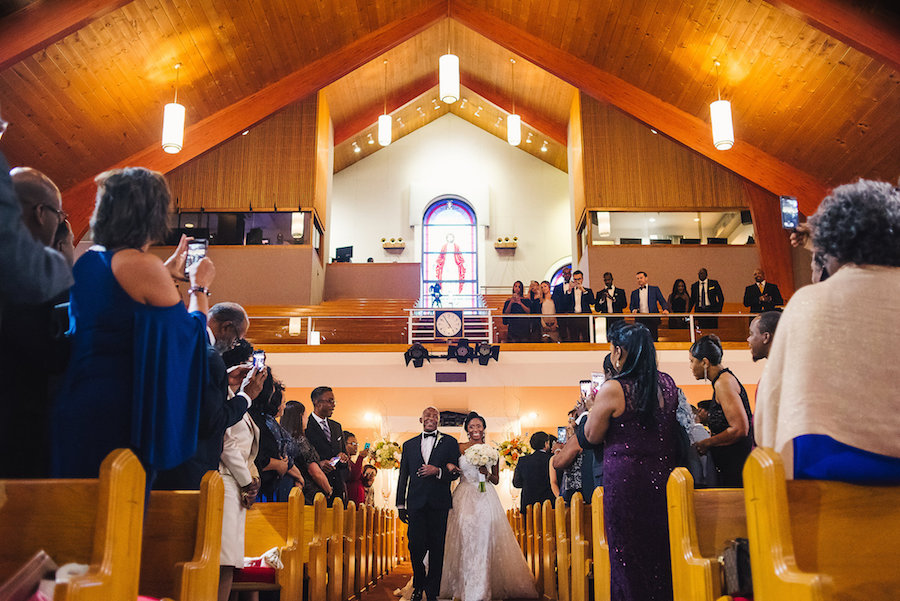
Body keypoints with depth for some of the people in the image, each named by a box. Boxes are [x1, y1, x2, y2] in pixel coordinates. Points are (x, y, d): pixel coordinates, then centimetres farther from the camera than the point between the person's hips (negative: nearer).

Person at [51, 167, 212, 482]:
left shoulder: (87, 261, 7)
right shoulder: (144, 266, -16)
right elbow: (191, 333, -7)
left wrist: (166, 273, 31)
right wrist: (200, 287, 9)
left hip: (73, 406, 8)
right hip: (121, 411, -8)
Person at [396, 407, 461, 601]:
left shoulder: (449, 442, 8)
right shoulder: (409, 445, 15)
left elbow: (455, 471, 3)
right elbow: (403, 476, 14)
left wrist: (438, 471, -15)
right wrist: (401, 505, 11)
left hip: (439, 503, -1)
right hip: (416, 503, 1)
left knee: (436, 548, 2)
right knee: (416, 546, -2)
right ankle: (419, 585, 22)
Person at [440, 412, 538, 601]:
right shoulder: (460, 448, 7)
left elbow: (496, 480, 13)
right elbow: (450, 465, 13)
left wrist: (487, 473, -7)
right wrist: (449, 466, -8)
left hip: (486, 498, 1)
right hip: (465, 498, 0)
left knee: (485, 538, -10)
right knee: (465, 538, -10)